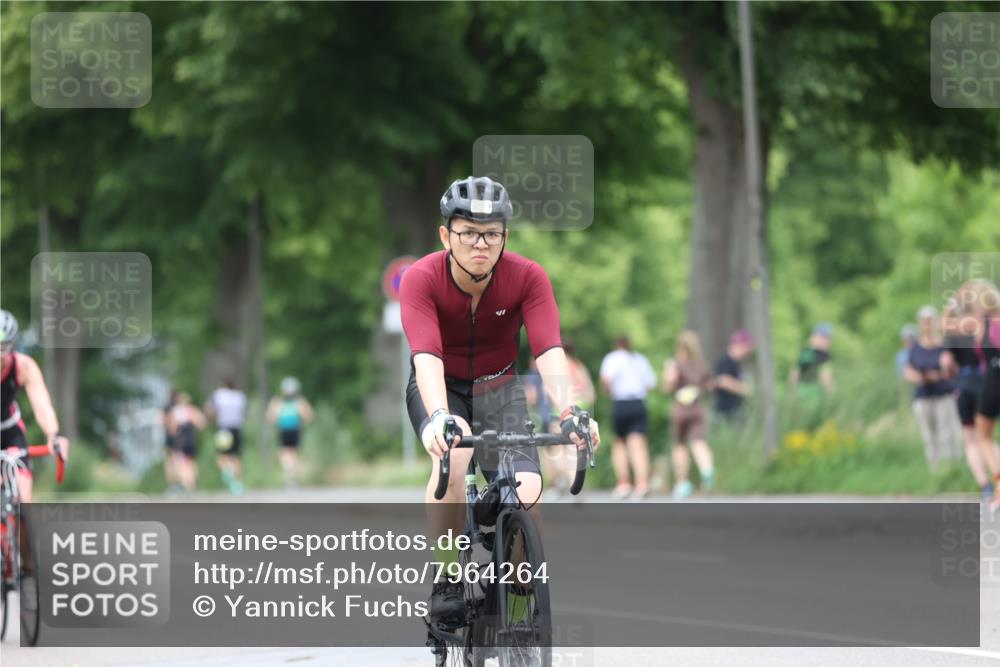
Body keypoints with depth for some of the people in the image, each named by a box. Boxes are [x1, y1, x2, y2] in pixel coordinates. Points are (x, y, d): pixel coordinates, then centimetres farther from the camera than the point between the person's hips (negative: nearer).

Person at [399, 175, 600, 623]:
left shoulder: (527, 277, -21)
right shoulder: (421, 279, -26)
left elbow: (548, 350, -32)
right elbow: (426, 355, -39)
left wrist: (567, 412, -49)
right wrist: (439, 416, -57)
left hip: (498, 388, 2)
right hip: (439, 388, -1)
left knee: (527, 491, -22)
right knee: (454, 454, -36)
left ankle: (520, 613, -2)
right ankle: (447, 583, -22)